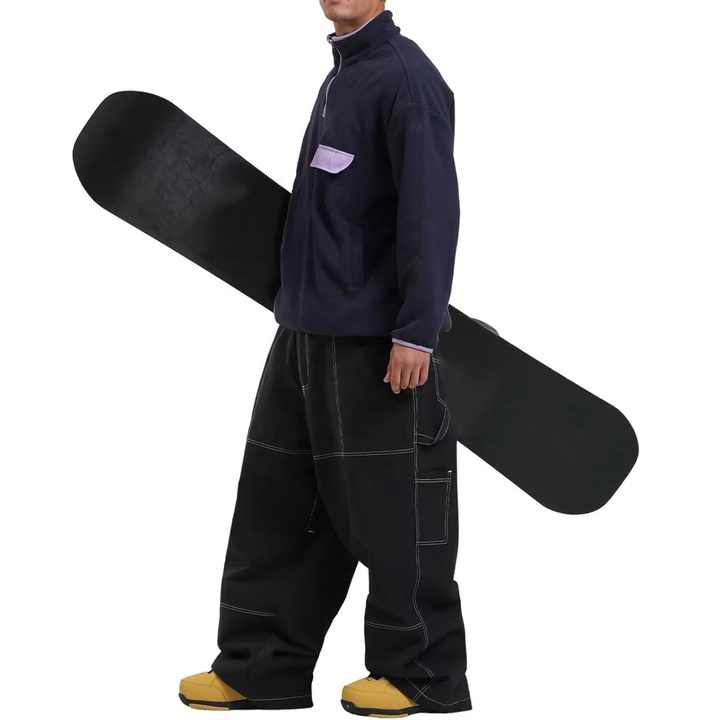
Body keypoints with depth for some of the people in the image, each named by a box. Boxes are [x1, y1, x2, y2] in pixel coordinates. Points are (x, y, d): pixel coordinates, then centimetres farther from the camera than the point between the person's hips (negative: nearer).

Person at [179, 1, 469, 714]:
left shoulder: (404, 77, -12)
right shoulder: (342, 74, 16)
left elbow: (430, 211, -18)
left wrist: (415, 331, -21)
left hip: (371, 342, -9)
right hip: (305, 332, 10)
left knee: (390, 512, -1)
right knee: (275, 499, 11)